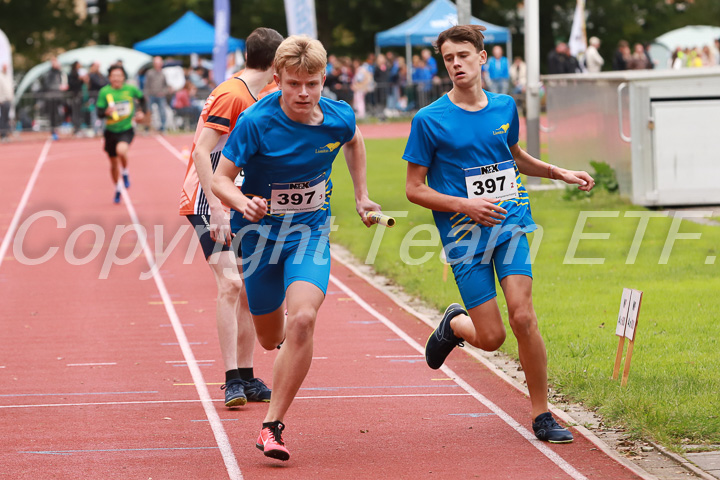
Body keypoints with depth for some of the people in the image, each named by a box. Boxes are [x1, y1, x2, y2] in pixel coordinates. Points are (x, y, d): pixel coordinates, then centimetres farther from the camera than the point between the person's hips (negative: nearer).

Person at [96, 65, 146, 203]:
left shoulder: (131, 89, -7)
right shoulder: (104, 92, -10)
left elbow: (141, 98, 15)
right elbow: (99, 112, -11)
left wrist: (142, 112, 0)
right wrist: (106, 112, -32)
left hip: (126, 130, -2)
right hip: (111, 131, 2)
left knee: (121, 150, -33)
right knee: (113, 163, 14)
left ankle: (125, 174, -1)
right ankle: (117, 190, 38)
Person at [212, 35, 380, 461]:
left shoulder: (339, 118, -11)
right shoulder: (256, 123, -22)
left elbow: (354, 141, 15)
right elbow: (221, 178, -18)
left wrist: (361, 195, 16)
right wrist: (243, 203, -39)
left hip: (310, 232, 1)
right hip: (260, 231, 0)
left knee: (302, 320, -24)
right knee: (270, 337, 13)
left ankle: (273, 425, -15)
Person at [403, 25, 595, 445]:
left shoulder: (505, 107, 7)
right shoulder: (429, 121, -6)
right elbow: (415, 189, -3)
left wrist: (560, 173, 18)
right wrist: (465, 206, -14)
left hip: (511, 226, 2)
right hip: (465, 237, -2)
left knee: (523, 317, -15)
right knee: (491, 338, -4)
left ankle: (542, 415, -3)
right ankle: (454, 324, 33)